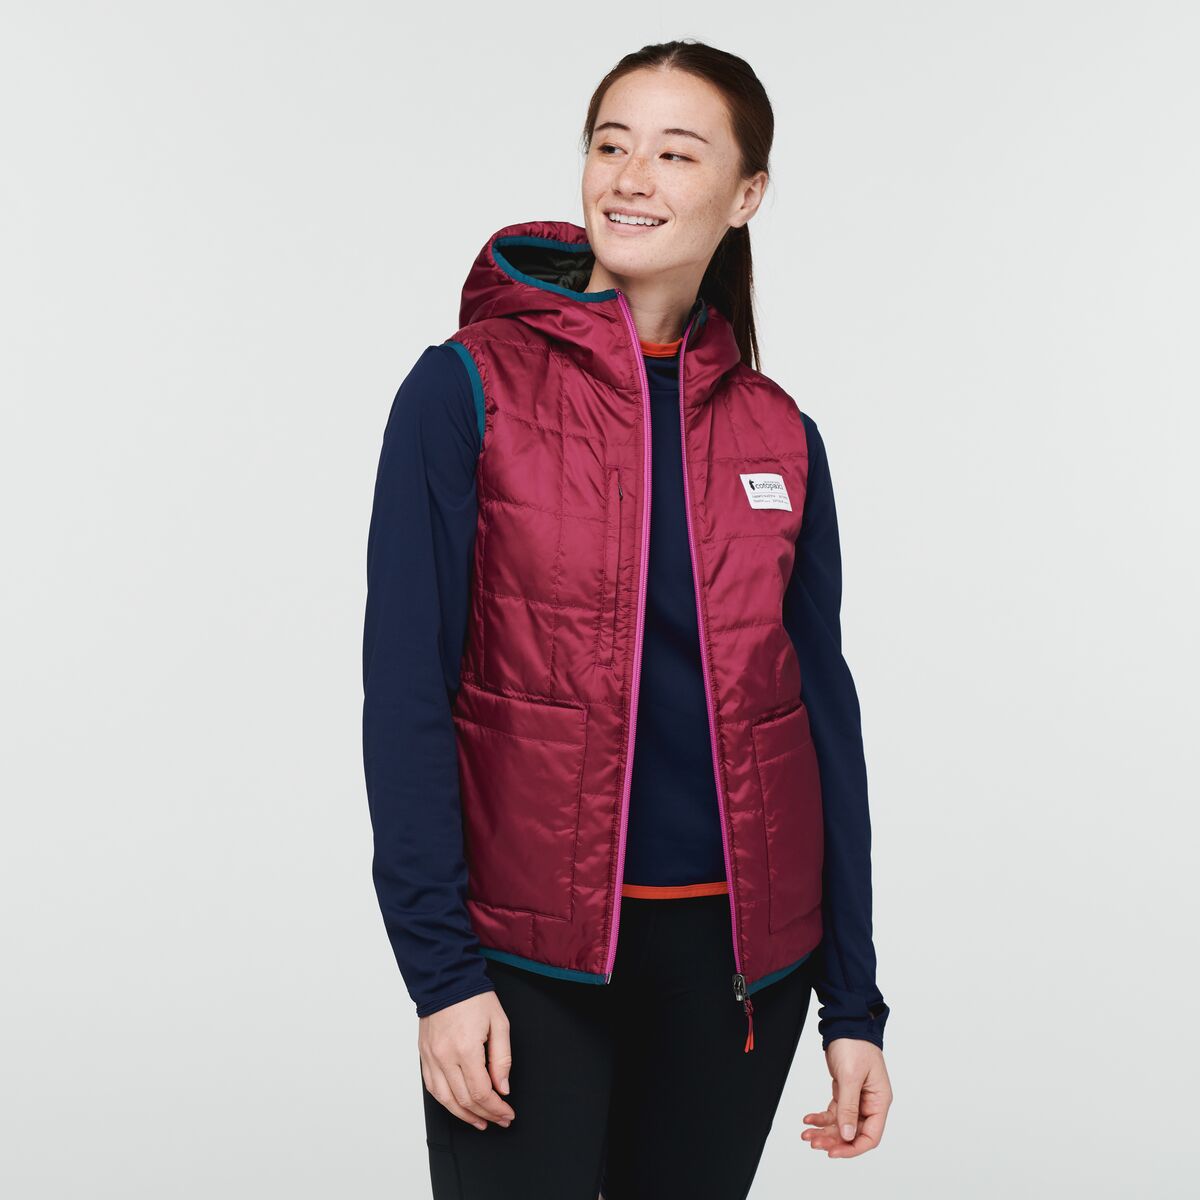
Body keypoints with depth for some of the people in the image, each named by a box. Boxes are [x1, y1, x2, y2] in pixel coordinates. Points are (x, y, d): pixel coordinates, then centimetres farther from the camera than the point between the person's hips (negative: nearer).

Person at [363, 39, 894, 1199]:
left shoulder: (780, 437, 5)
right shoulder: (468, 388, -5)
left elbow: (821, 710, 7)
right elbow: (405, 689, -8)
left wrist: (854, 1002, 6)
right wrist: (440, 968, -14)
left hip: (737, 954, 4)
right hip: (529, 955, -3)